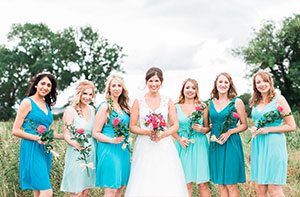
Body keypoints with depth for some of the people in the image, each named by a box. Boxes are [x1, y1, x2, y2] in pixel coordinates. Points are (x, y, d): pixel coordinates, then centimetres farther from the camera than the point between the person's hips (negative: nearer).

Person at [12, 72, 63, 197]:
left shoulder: (47, 105, 17)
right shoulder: (28, 102, -4)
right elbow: (15, 130, -8)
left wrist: (64, 136, 15)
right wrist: (37, 138, -18)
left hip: (44, 151, 7)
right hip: (32, 150, -7)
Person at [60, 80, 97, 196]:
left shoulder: (92, 110, 11)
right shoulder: (70, 110, -7)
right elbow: (66, 135, -9)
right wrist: (75, 143, -29)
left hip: (91, 155, 6)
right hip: (77, 155, -6)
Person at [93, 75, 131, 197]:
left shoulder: (123, 106, 13)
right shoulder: (105, 106, -8)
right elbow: (96, 133, -10)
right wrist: (112, 140, -23)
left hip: (123, 150, 7)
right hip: (109, 150, -7)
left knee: (120, 187, 10)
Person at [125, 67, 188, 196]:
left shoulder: (167, 101, 8)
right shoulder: (138, 102, 5)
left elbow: (175, 125, 6)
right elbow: (132, 126, 3)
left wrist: (162, 135, -11)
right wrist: (147, 132, -13)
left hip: (165, 146, 1)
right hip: (144, 148, -1)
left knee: (166, 182, -4)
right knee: (144, 186, -4)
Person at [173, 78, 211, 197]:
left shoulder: (201, 107, 7)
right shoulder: (176, 107, 7)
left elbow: (208, 127, 12)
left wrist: (202, 130, -9)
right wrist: (180, 139, -10)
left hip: (199, 146, 0)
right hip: (183, 146, 0)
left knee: (203, 183, -2)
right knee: (186, 183, 1)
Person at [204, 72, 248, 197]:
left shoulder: (237, 102, -3)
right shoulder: (211, 103, 8)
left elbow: (244, 125, -1)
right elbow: (206, 126, 16)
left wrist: (229, 132, -12)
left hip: (231, 144, -4)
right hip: (215, 144, 4)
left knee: (231, 184, -2)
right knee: (220, 184, 8)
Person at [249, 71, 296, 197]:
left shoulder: (279, 100, -4)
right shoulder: (255, 103, 14)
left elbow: (292, 126, -6)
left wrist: (268, 129, -13)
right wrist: (251, 150, 20)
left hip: (273, 144, -6)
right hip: (258, 146, 6)